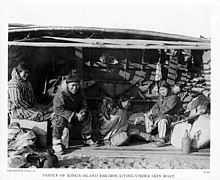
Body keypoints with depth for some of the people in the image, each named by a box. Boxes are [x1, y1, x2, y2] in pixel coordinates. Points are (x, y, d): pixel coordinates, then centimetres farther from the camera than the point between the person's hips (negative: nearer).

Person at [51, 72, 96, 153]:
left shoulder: (79, 92, -6)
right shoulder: (60, 93, -26)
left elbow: (84, 106, 1)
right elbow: (59, 109, -32)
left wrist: (81, 113, -23)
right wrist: (75, 115, -35)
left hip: (74, 113, 6)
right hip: (59, 114, -6)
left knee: (86, 117, -6)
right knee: (60, 120, -36)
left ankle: (87, 139, 10)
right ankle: (56, 144, -27)